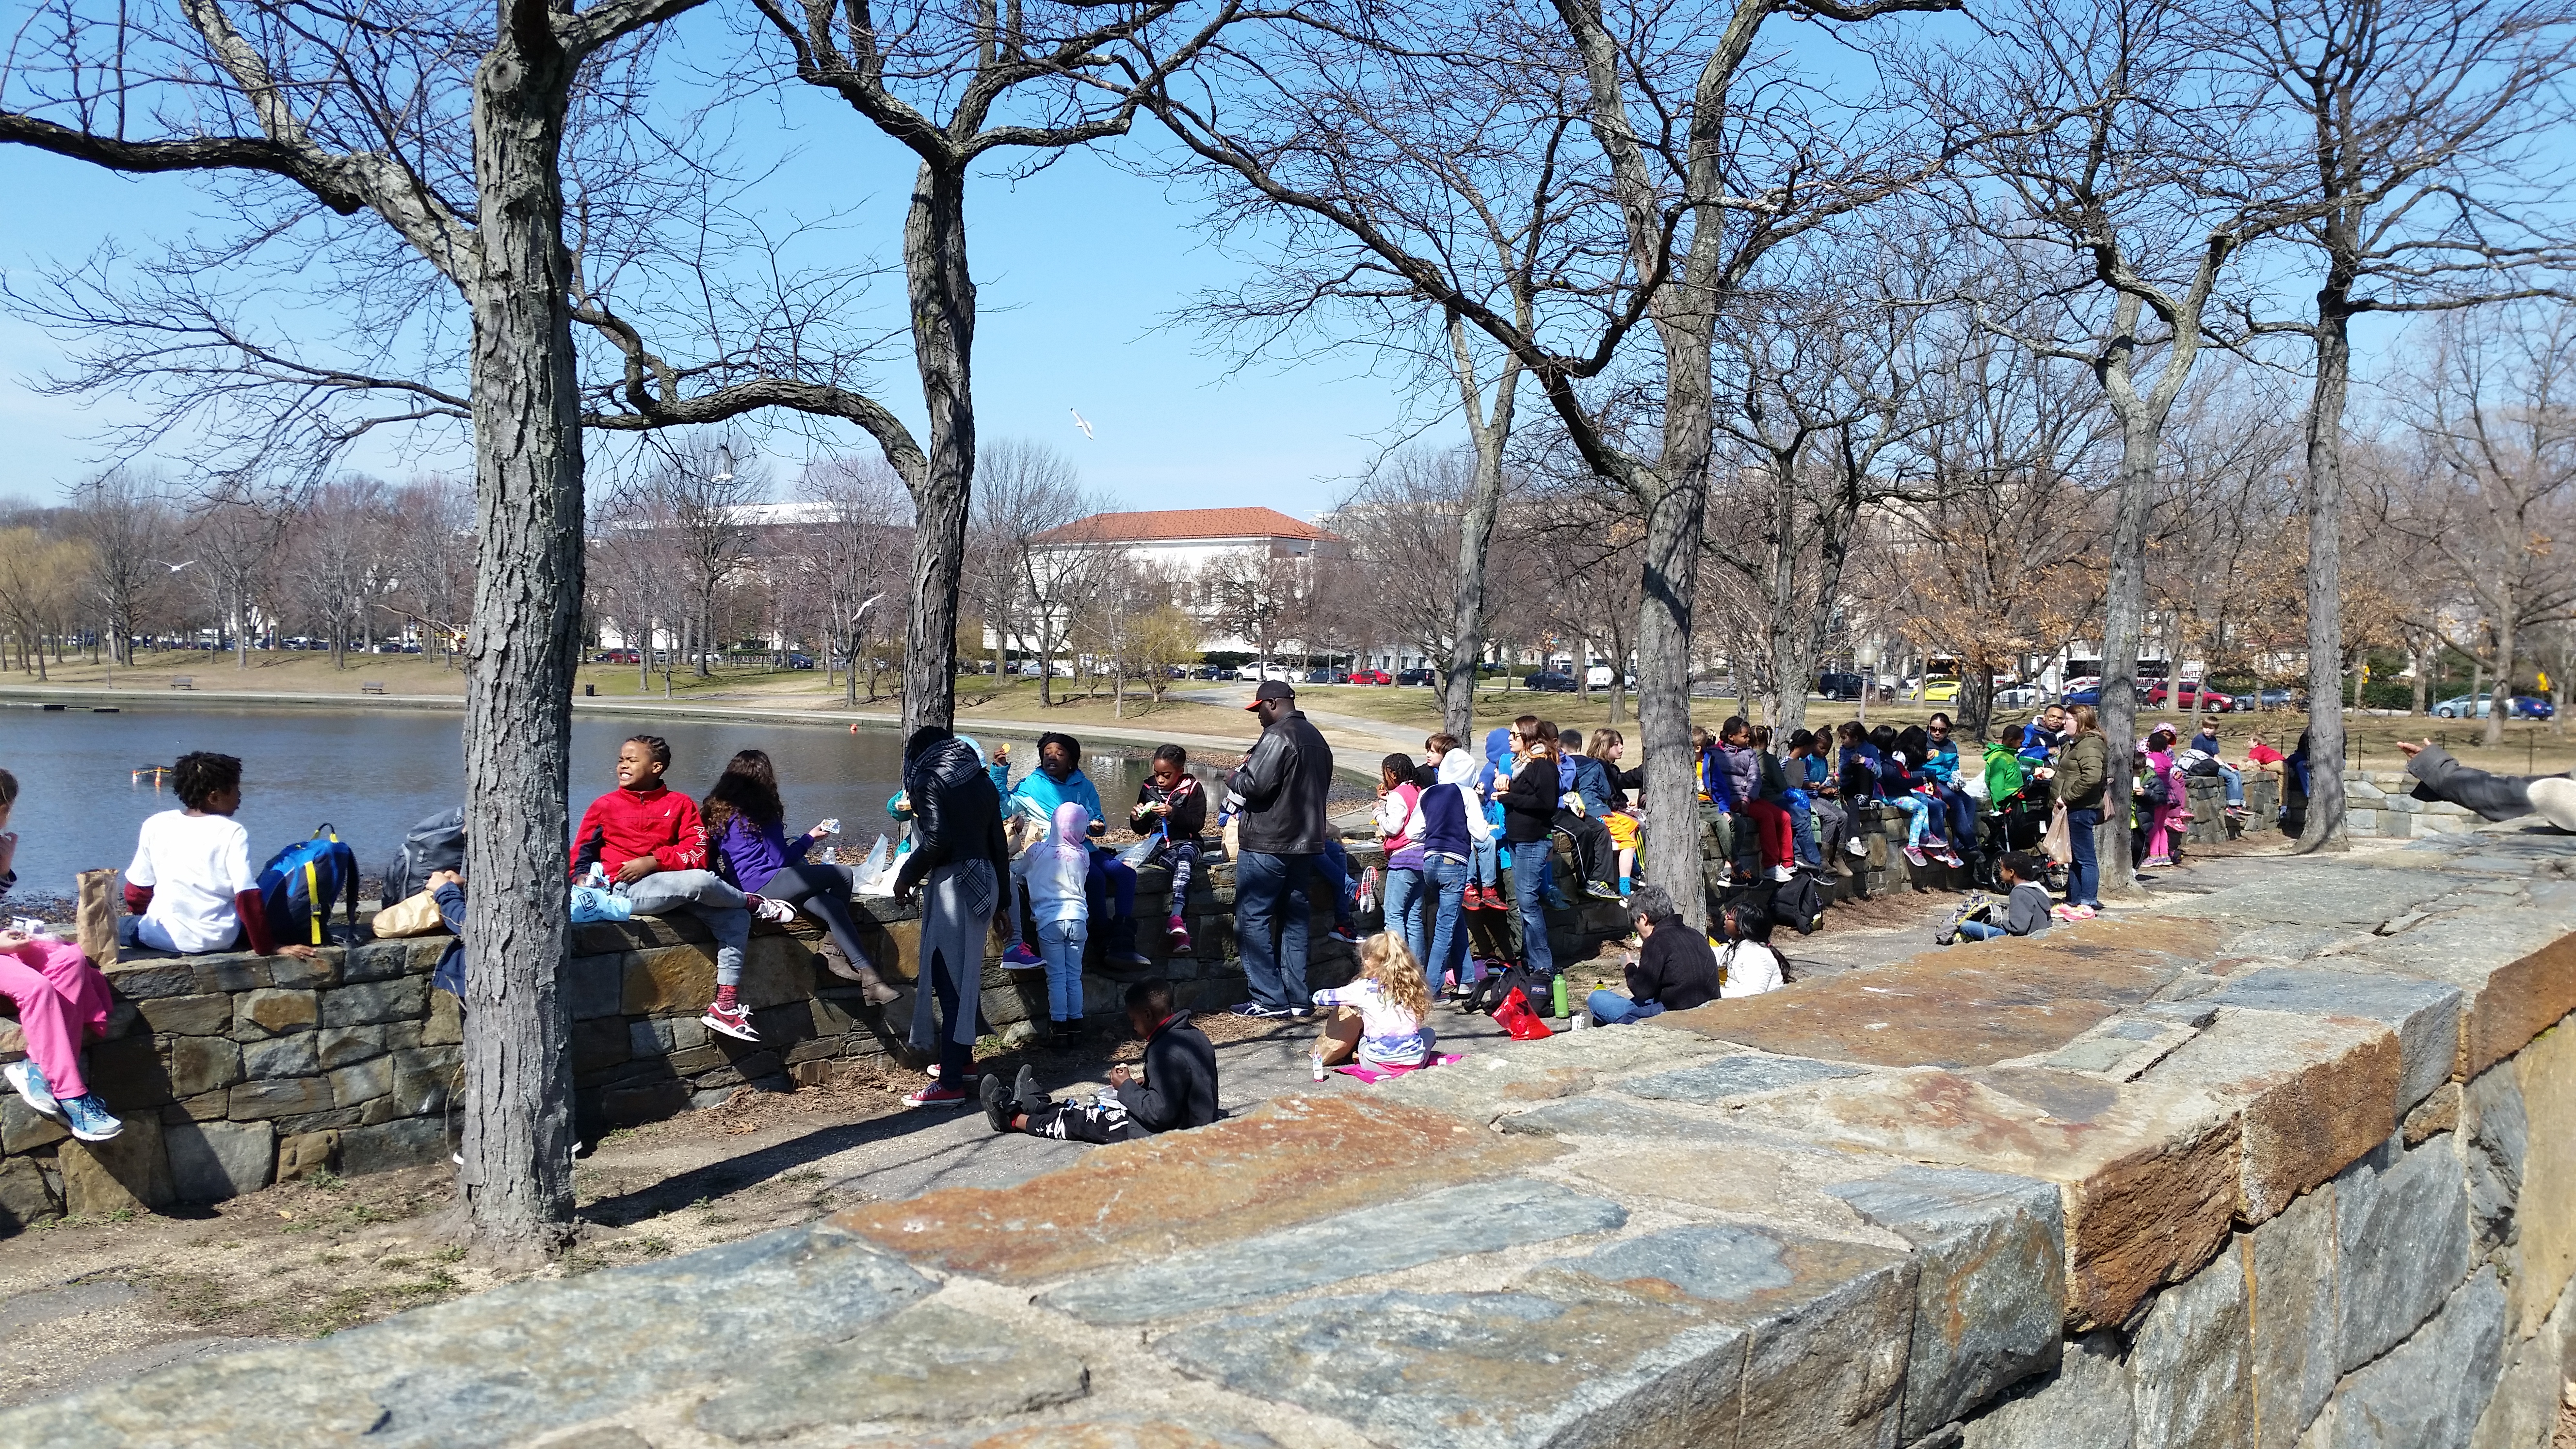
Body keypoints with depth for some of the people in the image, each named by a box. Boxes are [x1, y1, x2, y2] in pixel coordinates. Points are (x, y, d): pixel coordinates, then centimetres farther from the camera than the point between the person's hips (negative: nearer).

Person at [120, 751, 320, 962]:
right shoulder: (233, 833, -10)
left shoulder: (155, 825, -1)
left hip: (167, 935, 1)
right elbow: (248, 898, -17)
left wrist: (136, 912, 30)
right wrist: (267, 947, -12)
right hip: (221, 939, -1)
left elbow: (137, 890, 9)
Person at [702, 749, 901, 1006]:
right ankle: (833, 954, 10)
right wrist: (810, 838, 10)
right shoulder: (760, 814, -7)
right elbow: (781, 860, -6)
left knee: (833, 906, 2)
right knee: (844, 875, -6)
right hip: (765, 885, -9)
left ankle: (869, 977, -10)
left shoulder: (715, 812, 16)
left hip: (743, 887, 9)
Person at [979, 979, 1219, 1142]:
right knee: (1096, 1105, 22)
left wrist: (1127, 1087, -13)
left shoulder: (1166, 1051, -26)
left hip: (1166, 1137, -9)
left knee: (1082, 1120, 7)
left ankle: (1014, 1119, 28)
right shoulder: (1194, 1035, 4)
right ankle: (1035, 1104, 42)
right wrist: (1145, 1084, 6)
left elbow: (1160, 1112, -27)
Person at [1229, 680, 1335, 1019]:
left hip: (1268, 843, -9)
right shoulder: (1317, 739, 15)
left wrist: (1239, 771, -1)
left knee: (1252, 917, -2)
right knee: (1293, 918, 12)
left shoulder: (1277, 736, -14)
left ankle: (1269, 1000, -4)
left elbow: (1254, 785, -22)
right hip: (1306, 842, 9)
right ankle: (1296, 1000, 13)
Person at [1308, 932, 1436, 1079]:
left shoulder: (1363, 989, -3)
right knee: (1428, 1032, 33)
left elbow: (1319, 997, 5)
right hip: (1414, 1061, 1)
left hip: (1378, 1063, -1)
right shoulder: (1413, 986, 3)